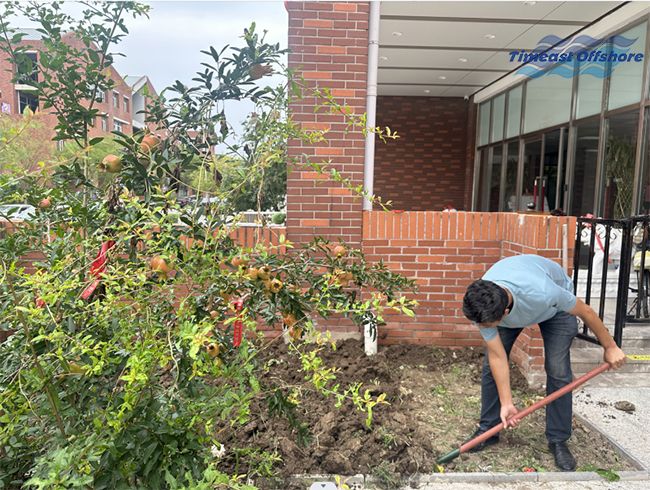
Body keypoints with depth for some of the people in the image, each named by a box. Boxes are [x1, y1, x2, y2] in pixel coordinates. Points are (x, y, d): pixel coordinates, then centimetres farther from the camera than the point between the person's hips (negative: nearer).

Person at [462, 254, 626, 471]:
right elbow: (498, 357, -22)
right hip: (508, 303, 2)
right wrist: (506, 404, -18)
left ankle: (558, 441, 8)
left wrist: (610, 347, -11)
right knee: (490, 365, -6)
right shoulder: (481, 307, -35)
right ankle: (487, 430, 11)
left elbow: (586, 311, -25)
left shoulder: (541, 292, -47)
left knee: (558, 371, -10)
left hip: (555, 305, -2)